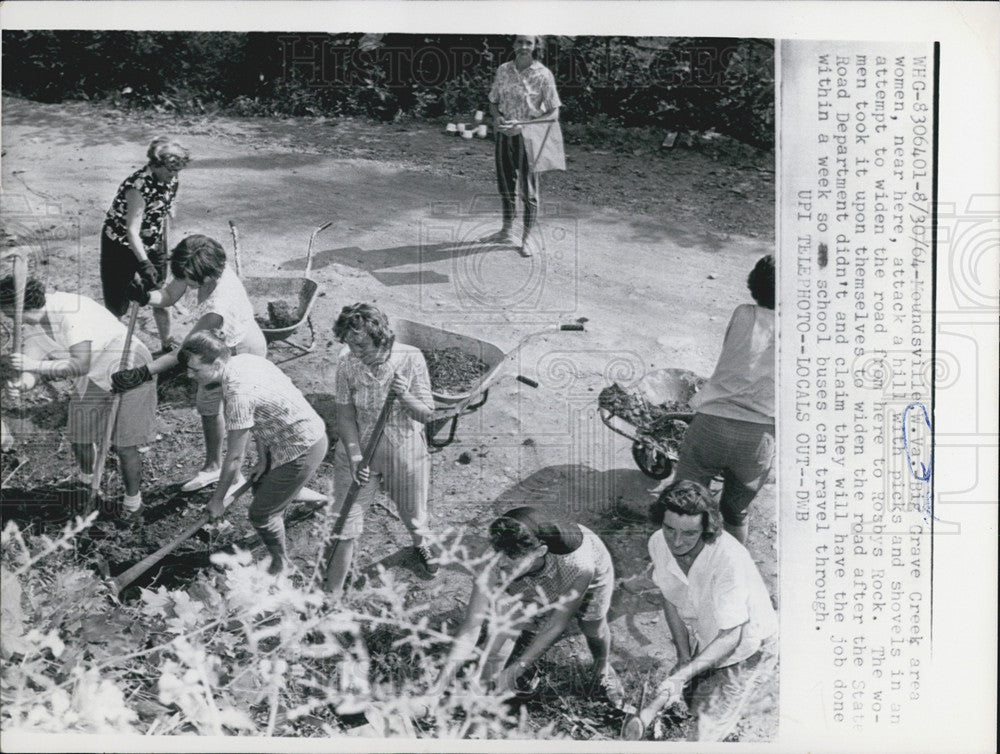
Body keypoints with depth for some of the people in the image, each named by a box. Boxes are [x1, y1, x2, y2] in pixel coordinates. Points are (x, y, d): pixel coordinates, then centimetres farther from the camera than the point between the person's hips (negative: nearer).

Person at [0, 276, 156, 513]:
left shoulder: (71, 310, -34)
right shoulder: (32, 327, -5)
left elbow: (80, 365, -40)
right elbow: (33, 366, -11)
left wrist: (33, 365, -39)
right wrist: (21, 385, -34)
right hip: (93, 379, 8)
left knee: (124, 445, -7)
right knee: (79, 438, 12)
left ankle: (133, 498, 16)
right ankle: (87, 480, 42)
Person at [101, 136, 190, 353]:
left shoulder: (171, 181, -5)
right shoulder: (139, 185, -29)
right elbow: (132, 229, -35)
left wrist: (164, 249, 14)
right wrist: (144, 263, -44)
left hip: (152, 244, 6)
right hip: (122, 244, -6)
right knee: (117, 304, -1)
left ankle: (167, 343, 21)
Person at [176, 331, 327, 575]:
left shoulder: (238, 395, -30)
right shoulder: (242, 360, -3)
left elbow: (235, 458, -19)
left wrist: (217, 499, -6)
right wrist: (262, 459, 10)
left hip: (303, 450, -9)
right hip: (309, 432, 9)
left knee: (262, 513, 4)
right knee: (260, 485, 28)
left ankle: (280, 569, 25)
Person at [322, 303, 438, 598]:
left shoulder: (410, 359, -19)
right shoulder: (347, 366, -16)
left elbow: (427, 414, -14)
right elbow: (345, 417, -9)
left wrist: (404, 396, -34)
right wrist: (355, 457, -22)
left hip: (404, 450, 0)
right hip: (357, 450, 0)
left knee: (413, 515, 22)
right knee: (344, 524, -3)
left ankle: (420, 544, 58)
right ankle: (333, 593, 12)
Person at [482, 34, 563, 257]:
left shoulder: (543, 75, -11)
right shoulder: (503, 70, 2)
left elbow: (553, 113, -12)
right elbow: (493, 101, 12)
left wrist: (523, 125, -22)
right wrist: (497, 117, -11)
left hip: (529, 136, -4)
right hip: (504, 135, 4)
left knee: (528, 190, 3)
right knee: (506, 186, 15)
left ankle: (527, 238, 17)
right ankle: (507, 232, 32)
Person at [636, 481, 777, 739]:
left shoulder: (728, 559, -39)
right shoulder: (658, 544, -21)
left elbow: (730, 637, -34)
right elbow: (670, 600, -2)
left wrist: (681, 675, -41)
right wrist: (683, 658, -7)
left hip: (744, 638, -5)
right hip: (702, 635, 5)